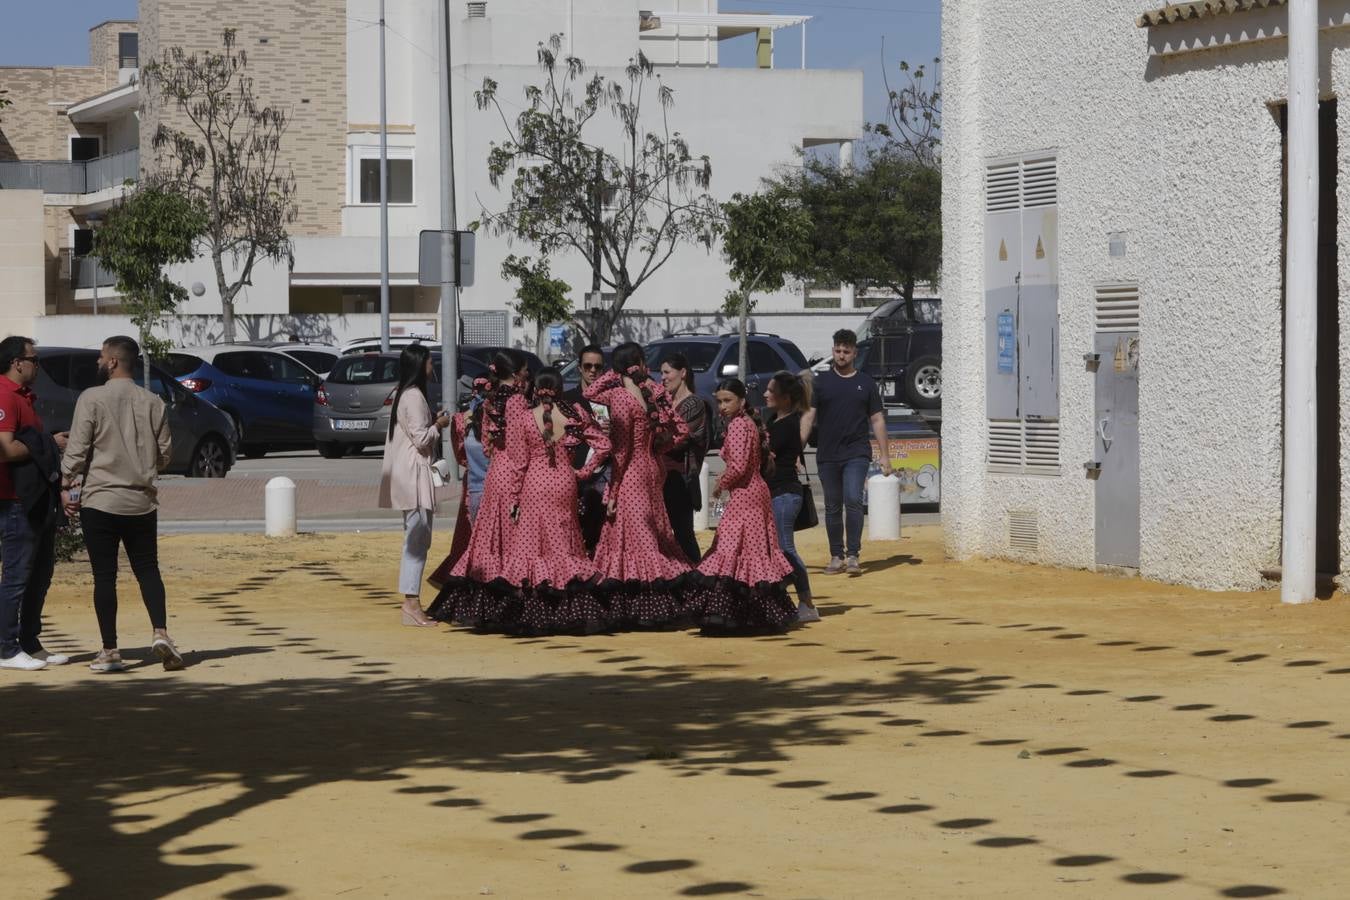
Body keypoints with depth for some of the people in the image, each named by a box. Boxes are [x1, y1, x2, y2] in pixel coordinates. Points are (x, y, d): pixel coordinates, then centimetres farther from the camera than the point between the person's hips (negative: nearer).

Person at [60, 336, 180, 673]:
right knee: (148, 571, 11)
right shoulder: (152, 403, 3)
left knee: (104, 576, 2)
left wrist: (68, 485, 1)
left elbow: (76, 451, -11)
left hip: (100, 502, -3)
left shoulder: (92, 399, -9)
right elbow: (164, 454, 8)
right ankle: (160, 633, -7)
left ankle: (110, 651, 3)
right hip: (142, 502, 3)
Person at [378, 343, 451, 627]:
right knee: (417, 539, -11)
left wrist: (434, 423, 13)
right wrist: (439, 425, -3)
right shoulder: (414, 396, -15)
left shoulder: (404, 394, 16)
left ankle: (412, 602, 13)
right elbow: (421, 439, -18)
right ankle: (411, 601, -13)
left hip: (409, 474, 11)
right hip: (414, 475, -11)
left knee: (416, 539, 12)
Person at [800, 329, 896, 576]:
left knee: (853, 500, -17)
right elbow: (808, 417, 3)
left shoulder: (865, 383, 8)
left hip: (857, 454, -2)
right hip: (827, 455, 2)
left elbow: (877, 420, 10)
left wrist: (885, 456, 5)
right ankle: (836, 556, 17)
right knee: (832, 507, 7)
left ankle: (853, 555, -15)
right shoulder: (821, 381, 7)